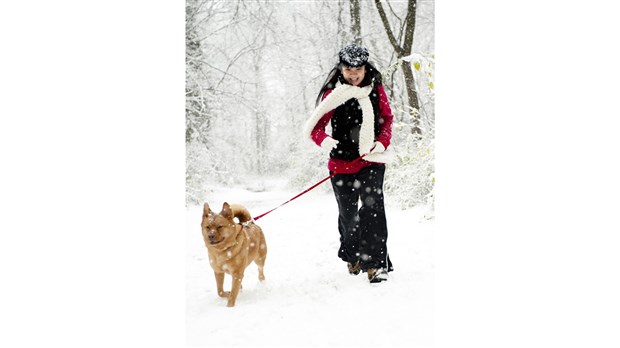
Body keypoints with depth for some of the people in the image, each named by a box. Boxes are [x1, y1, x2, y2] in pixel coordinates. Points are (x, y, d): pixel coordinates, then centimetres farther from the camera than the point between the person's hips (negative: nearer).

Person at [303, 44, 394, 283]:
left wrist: (382, 142, -5)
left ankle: (376, 263, -12)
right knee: (348, 214, 10)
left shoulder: (375, 89, 4)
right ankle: (352, 256, 36)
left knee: (372, 206, -16)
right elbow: (314, 127, -9)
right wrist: (326, 142, -30)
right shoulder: (334, 93, -7)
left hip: (372, 160, 1)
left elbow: (387, 118, 13)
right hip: (343, 162, -1)